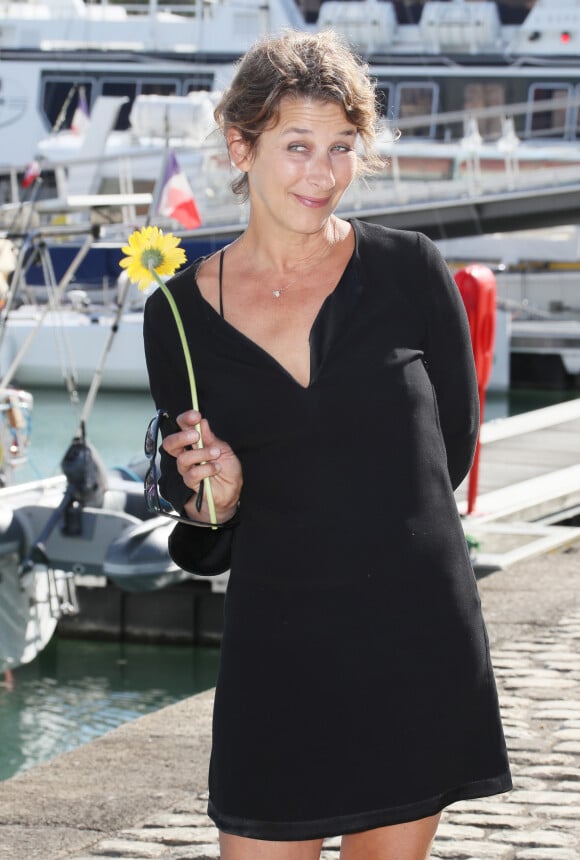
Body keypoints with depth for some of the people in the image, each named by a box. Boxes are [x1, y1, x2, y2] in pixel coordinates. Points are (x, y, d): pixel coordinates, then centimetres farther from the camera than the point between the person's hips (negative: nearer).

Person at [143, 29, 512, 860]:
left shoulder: (409, 271, -2)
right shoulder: (180, 312, 2)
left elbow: (453, 442, 7)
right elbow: (191, 498, 10)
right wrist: (216, 493, -12)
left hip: (418, 634, 0)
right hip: (277, 640, 1)